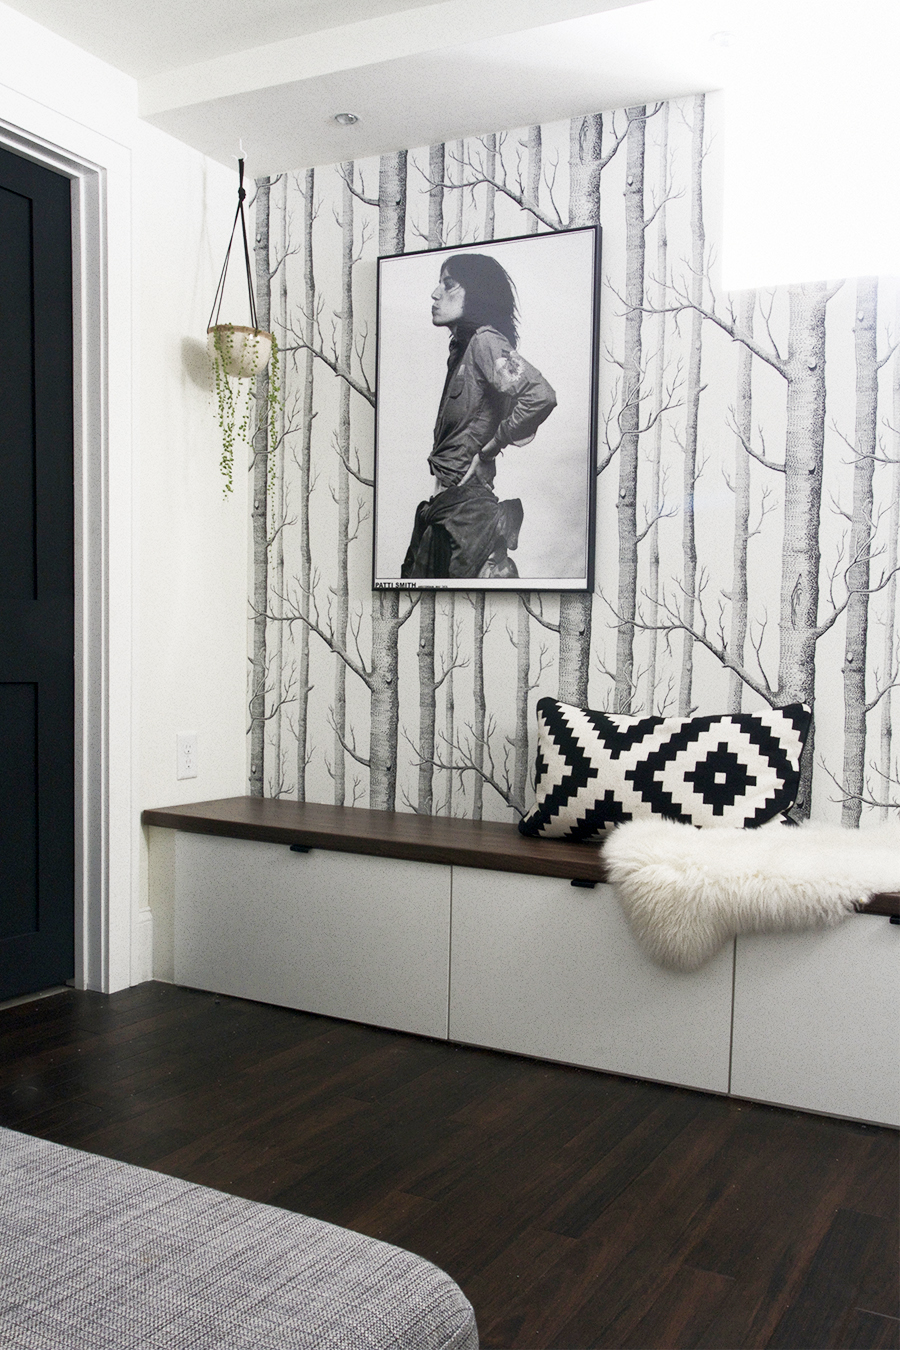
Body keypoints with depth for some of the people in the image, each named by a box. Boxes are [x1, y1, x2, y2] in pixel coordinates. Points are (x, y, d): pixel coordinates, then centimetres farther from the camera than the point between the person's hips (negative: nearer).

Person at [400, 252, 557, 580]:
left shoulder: (485, 340, -10)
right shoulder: (461, 346, 19)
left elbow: (540, 397, -26)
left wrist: (488, 451, -15)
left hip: (469, 502, -10)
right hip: (443, 501, 10)